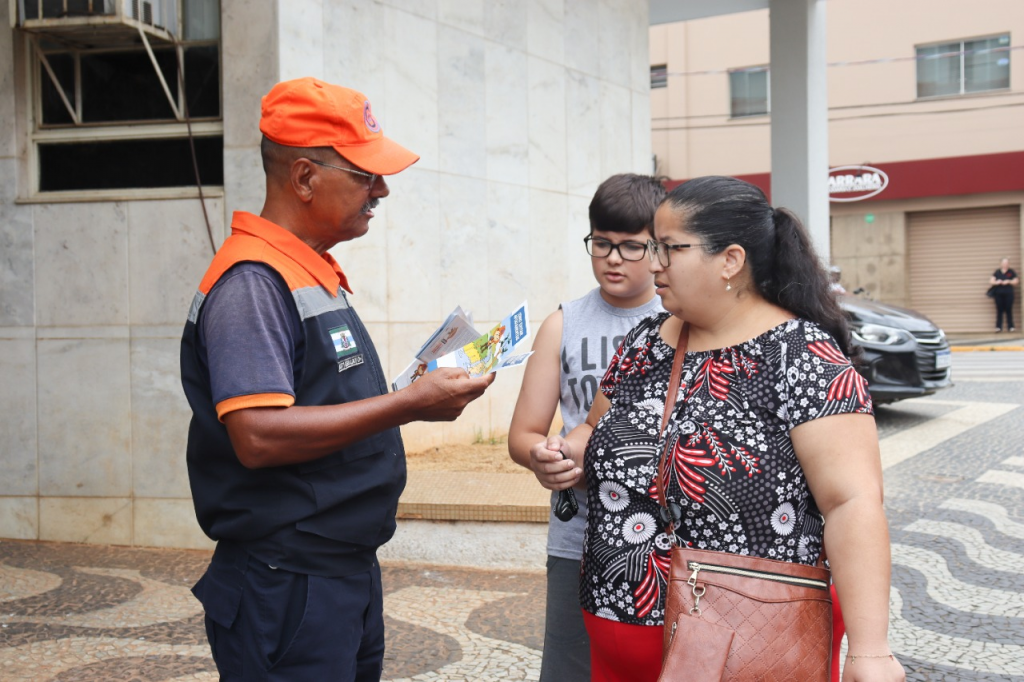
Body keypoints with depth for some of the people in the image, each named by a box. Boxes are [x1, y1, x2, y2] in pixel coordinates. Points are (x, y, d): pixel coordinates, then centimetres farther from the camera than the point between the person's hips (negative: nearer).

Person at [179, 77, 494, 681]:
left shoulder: (316, 273, 14)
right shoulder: (251, 282, -18)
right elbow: (259, 436, -28)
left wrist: (422, 395, 10)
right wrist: (409, 404, -24)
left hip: (350, 572, 10)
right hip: (287, 591, -10)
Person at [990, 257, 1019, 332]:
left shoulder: (1011, 272, 6)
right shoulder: (997, 272, 7)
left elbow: (1016, 281, 4)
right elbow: (991, 281, 4)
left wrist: (1009, 282, -12)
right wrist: (996, 282, -15)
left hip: (1008, 294, -1)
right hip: (998, 294, 1)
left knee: (1009, 310, -2)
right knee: (999, 310, 1)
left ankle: (1010, 326, 3)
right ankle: (998, 327, 4)